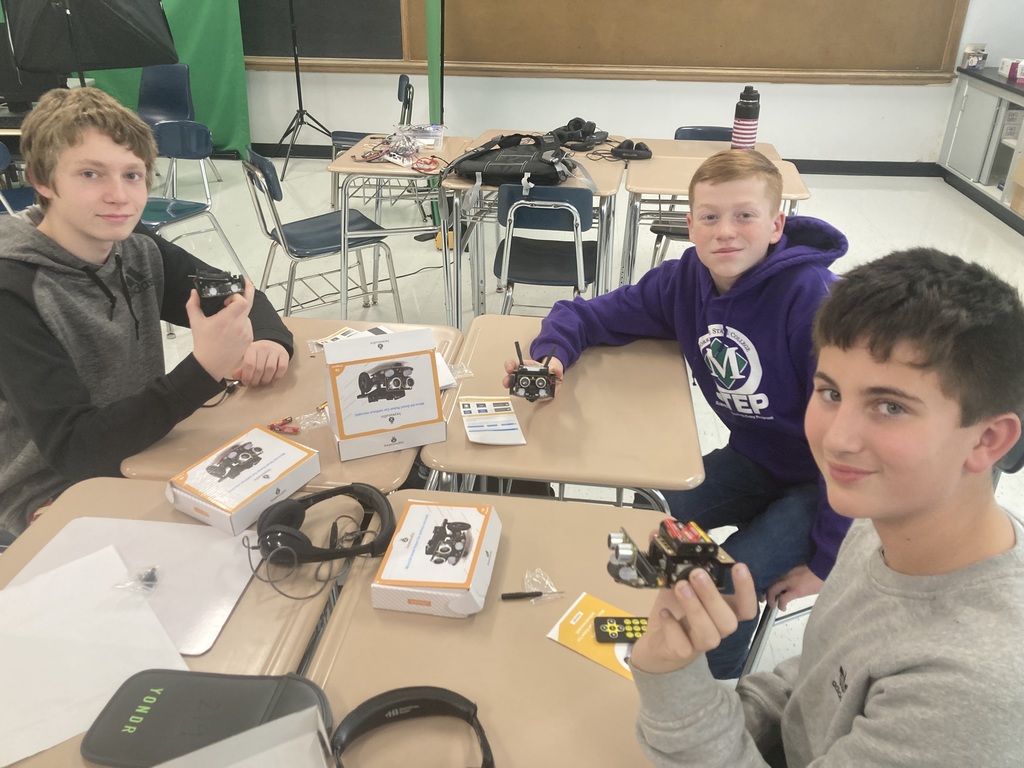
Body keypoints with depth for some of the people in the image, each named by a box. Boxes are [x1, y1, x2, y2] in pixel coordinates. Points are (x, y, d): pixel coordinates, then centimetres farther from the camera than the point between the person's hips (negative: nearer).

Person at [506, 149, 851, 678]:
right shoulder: (686, 280, -11)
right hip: (755, 458, 6)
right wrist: (552, 354, -25)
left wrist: (825, 560, -22)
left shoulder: (811, 299, -29)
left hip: (828, 479, -5)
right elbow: (588, 314, -1)